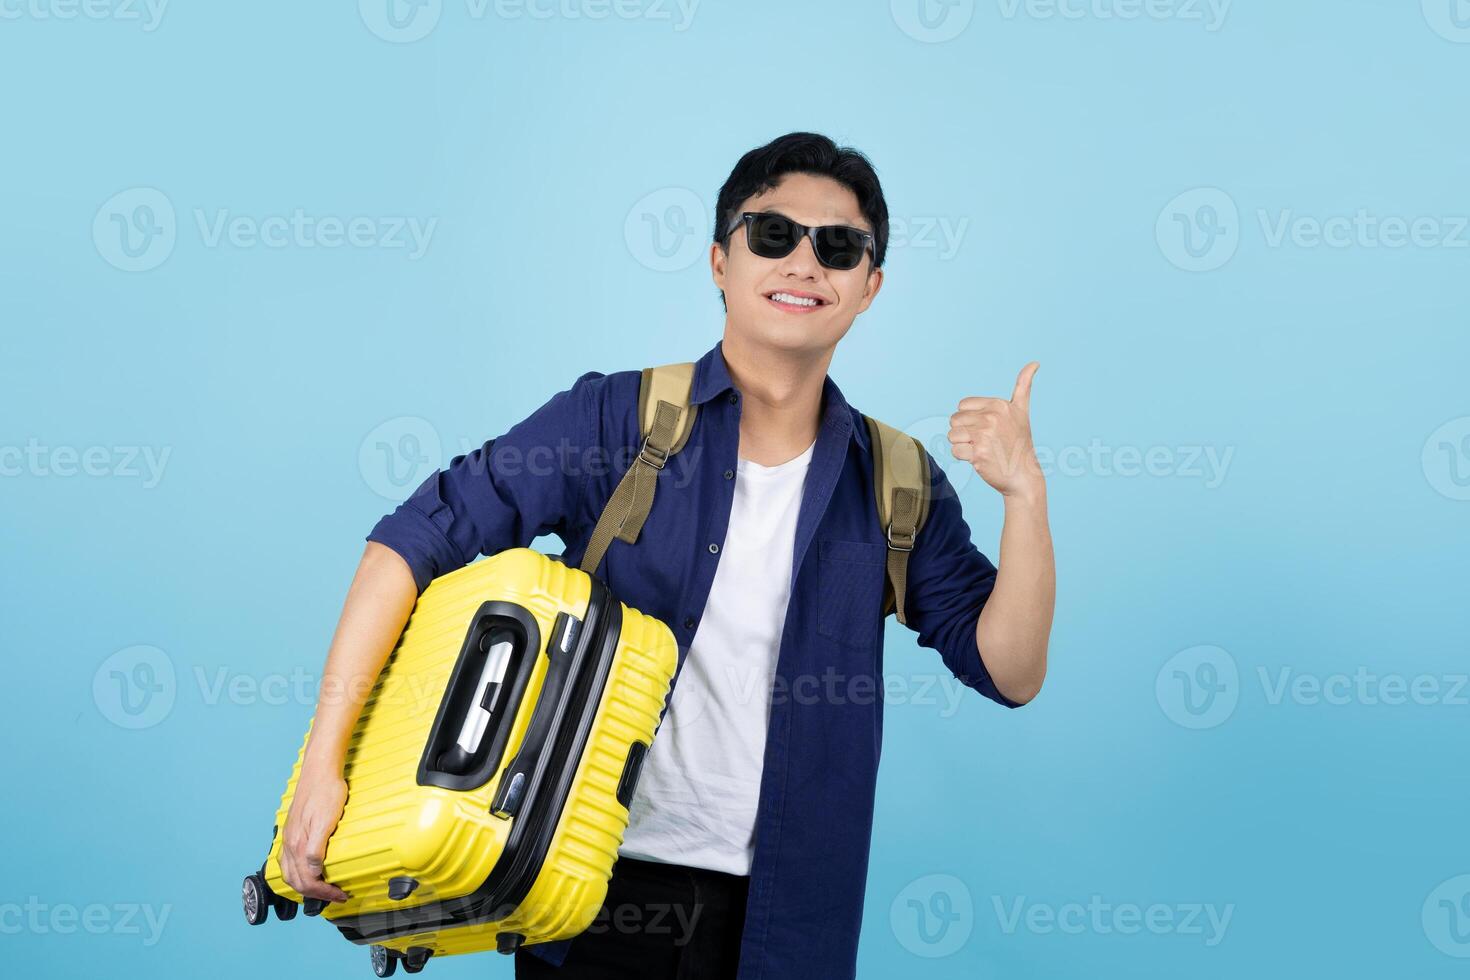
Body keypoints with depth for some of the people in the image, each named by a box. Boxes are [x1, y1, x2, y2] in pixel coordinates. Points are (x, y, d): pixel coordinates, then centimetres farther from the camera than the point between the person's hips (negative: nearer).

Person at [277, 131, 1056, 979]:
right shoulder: (615, 418, -7)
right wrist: (324, 763, -16)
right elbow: (417, 542, -10)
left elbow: (1011, 673, -2)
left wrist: (1025, 494, -17)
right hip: (598, 891, -2)